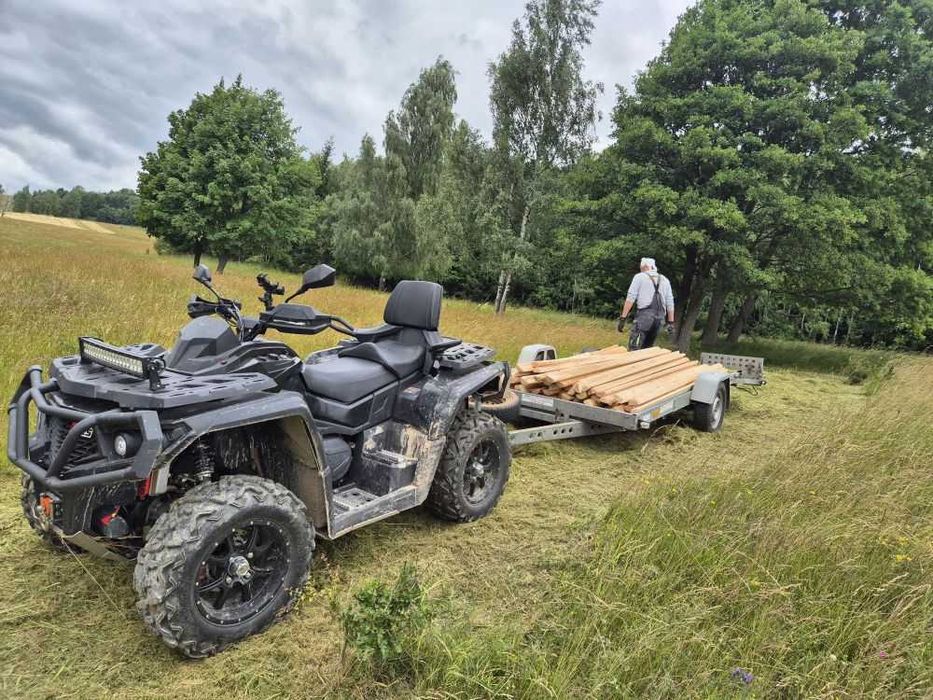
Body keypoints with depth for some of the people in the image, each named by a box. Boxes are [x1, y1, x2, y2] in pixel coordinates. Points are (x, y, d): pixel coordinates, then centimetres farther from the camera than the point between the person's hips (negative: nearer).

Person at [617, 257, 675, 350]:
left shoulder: (639, 277, 8)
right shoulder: (665, 280, 22)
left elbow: (630, 298, -3)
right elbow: (670, 303, 16)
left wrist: (622, 318, -5)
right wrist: (671, 322, 17)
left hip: (644, 315, -5)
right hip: (660, 317, 5)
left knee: (634, 349, -11)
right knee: (646, 348, 13)